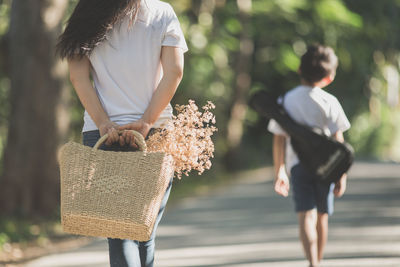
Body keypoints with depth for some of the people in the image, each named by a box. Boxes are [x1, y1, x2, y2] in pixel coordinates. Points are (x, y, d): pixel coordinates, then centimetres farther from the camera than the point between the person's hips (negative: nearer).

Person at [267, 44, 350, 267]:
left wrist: (279, 172, 12)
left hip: (297, 165, 0)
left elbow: (279, 141, 4)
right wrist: (342, 175, -2)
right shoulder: (329, 102, -4)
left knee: (306, 217, -10)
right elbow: (338, 141, -6)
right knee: (322, 217, 15)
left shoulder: (286, 101, 2)